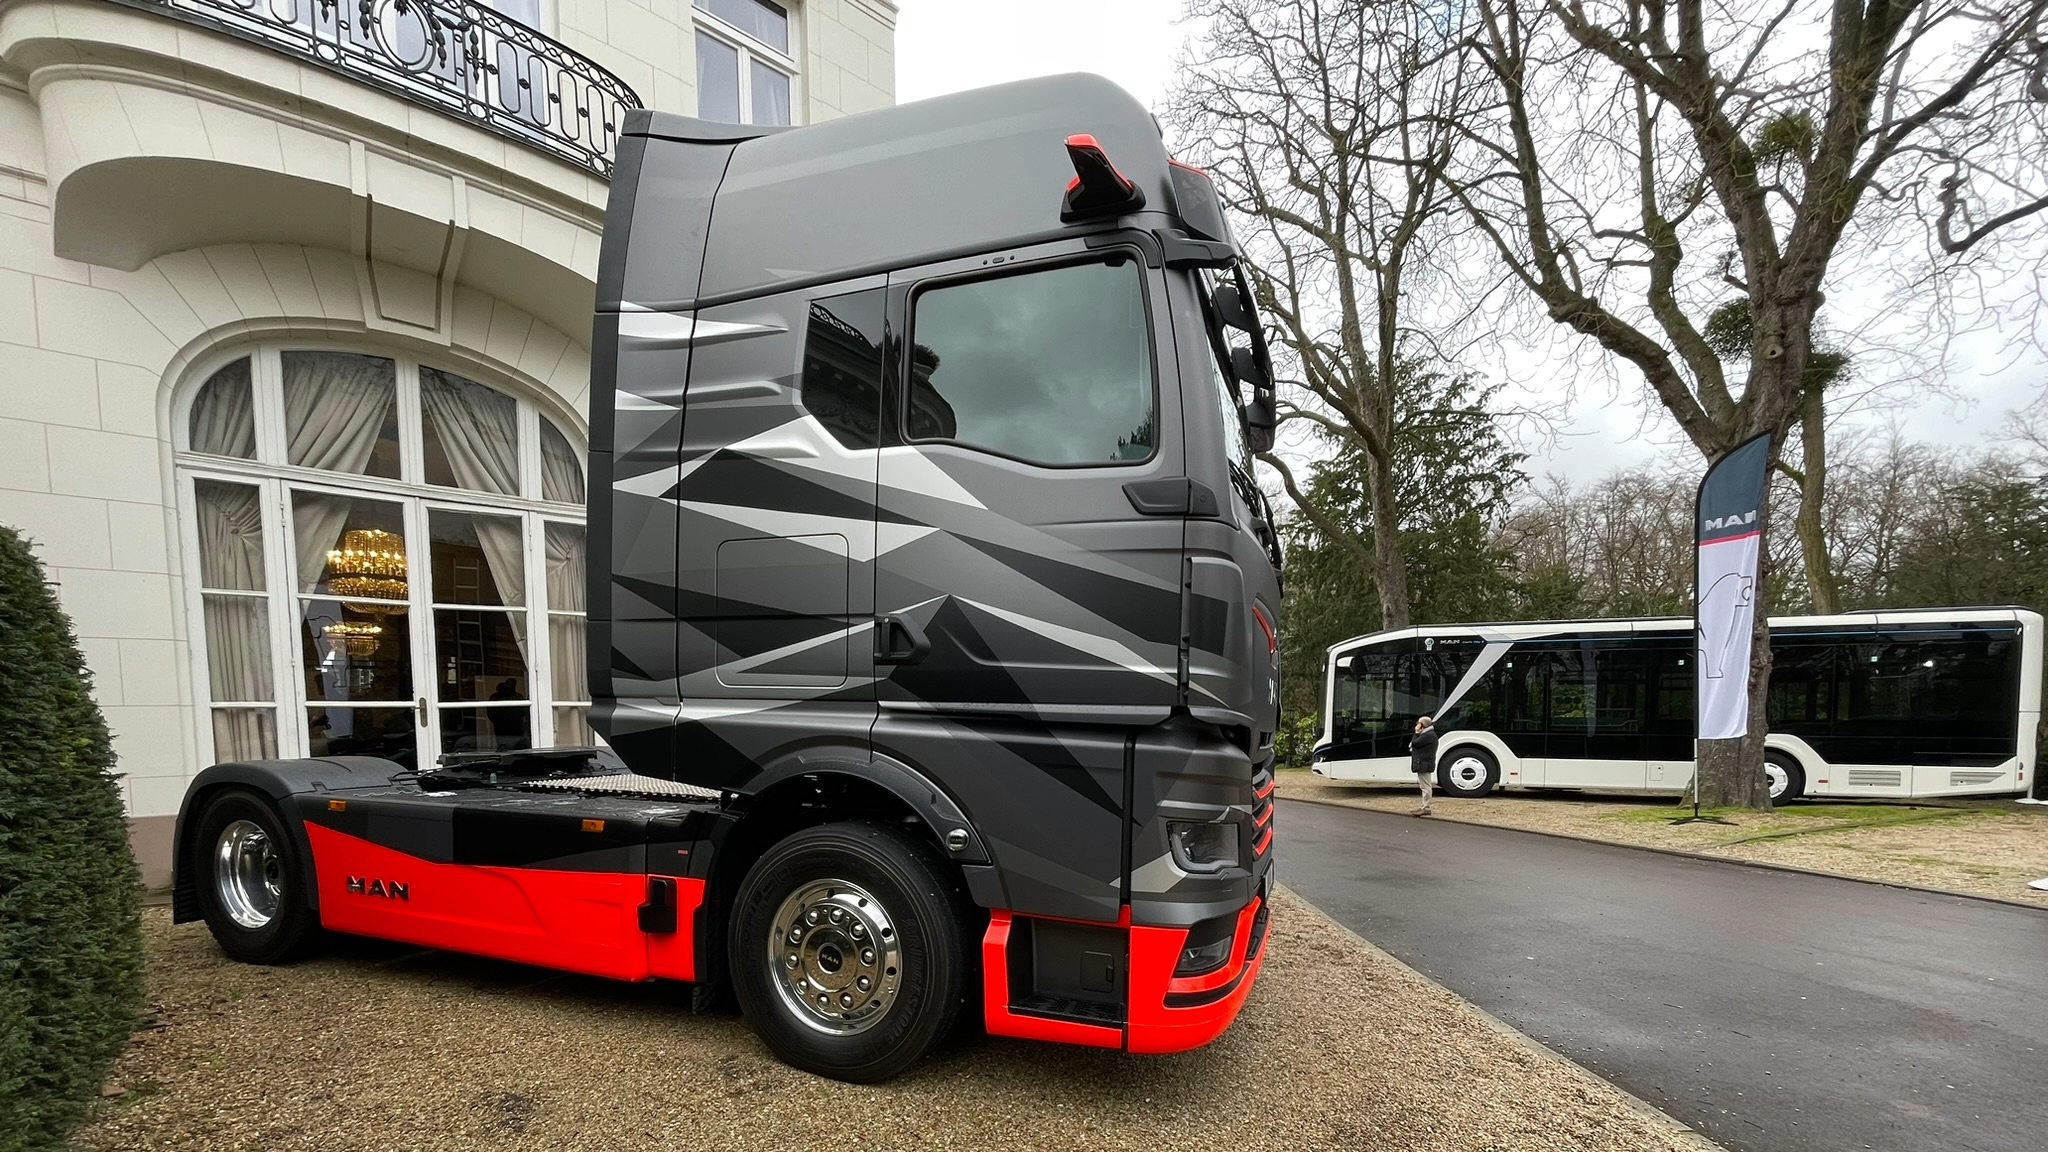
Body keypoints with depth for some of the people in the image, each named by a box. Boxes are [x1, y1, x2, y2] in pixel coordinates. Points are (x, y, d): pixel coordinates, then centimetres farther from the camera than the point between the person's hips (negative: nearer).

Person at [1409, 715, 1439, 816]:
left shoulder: (1428, 735, -16)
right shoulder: (1428, 734, 19)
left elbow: (1415, 743, -18)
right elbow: (1415, 744, 18)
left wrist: (1416, 733, -7)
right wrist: (1418, 733, 7)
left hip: (1424, 765, -11)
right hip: (1424, 764, 11)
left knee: (1425, 786, -9)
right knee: (1424, 786, 15)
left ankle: (1426, 808, -8)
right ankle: (1424, 806, 20)